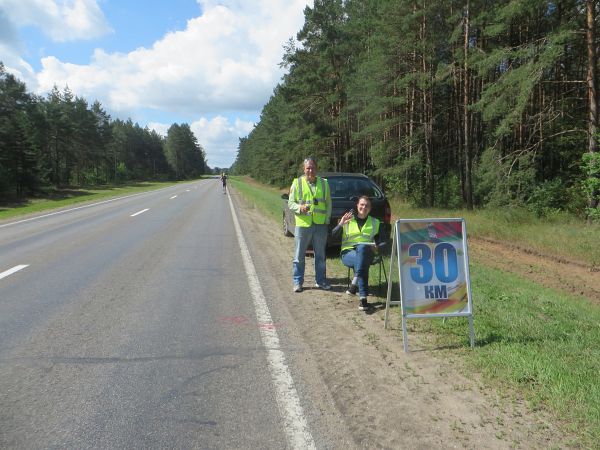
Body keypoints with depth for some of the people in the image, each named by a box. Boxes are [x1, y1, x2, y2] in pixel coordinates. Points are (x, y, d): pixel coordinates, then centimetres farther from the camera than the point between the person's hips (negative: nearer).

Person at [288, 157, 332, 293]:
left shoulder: (324, 183, 9)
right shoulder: (297, 182, 2)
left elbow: (328, 203, 13)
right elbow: (291, 203, 1)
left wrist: (327, 219, 3)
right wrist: (300, 208, -19)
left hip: (320, 224, 2)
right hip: (303, 224, -2)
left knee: (320, 255, 11)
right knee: (299, 256, 2)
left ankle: (321, 280, 24)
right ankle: (298, 282, 13)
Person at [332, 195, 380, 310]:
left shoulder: (375, 222, 18)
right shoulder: (347, 219, 12)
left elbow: (378, 240, 19)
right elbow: (332, 236, 2)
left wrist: (376, 247, -2)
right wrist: (340, 224, -14)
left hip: (366, 252, 1)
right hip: (348, 252, -1)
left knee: (362, 247, -38)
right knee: (360, 261, -37)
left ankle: (354, 283, -44)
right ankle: (363, 298, -44)